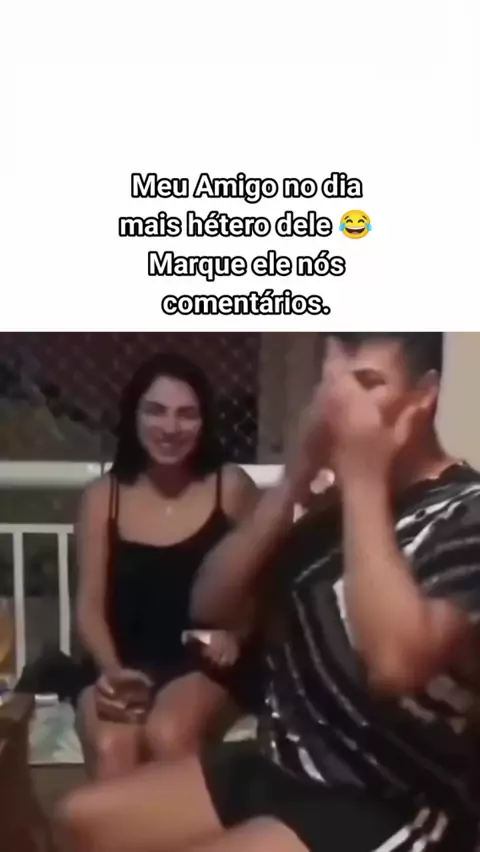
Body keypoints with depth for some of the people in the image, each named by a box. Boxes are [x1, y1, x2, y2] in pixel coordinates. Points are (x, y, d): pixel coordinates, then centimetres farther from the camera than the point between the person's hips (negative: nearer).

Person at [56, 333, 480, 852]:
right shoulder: (335, 500, 7)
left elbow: (394, 663, -32)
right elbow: (210, 605, 0)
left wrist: (364, 480, -24)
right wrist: (296, 478, -10)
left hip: (388, 809, -7)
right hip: (279, 769, 8)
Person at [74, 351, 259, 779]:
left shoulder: (230, 487, -1)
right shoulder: (103, 496, 3)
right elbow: (90, 602, 3)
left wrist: (235, 631, -10)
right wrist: (110, 668, -13)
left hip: (203, 664, -1)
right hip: (123, 664, 2)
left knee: (168, 734, -31)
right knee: (110, 747, -28)